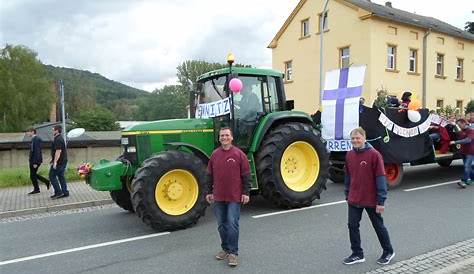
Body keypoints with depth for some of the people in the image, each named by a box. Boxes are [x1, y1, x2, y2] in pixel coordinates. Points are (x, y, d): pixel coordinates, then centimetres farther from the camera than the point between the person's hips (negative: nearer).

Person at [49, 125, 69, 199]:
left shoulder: (58, 140, -17)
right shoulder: (60, 138, 16)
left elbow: (58, 151, -24)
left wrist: (55, 162, -24)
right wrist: (53, 159, 26)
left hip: (59, 162, -10)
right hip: (63, 161, 10)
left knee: (52, 176, -2)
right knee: (61, 176, 11)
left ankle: (58, 192, -2)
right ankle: (65, 192, 12)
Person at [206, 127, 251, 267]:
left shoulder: (239, 154, -5)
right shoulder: (214, 154, 7)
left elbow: (246, 175, -4)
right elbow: (210, 175, 12)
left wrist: (246, 192, -8)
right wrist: (209, 192, 11)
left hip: (234, 197, -4)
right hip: (218, 197, 4)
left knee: (232, 225, -2)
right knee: (221, 225, 13)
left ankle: (233, 253, 10)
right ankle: (225, 249, 29)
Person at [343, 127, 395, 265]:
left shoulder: (374, 154, -14)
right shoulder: (349, 155, 2)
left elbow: (380, 178, -14)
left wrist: (381, 201, -15)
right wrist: (347, 195, 13)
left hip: (371, 200, -5)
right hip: (354, 200, 5)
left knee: (378, 226, 12)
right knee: (352, 225, 7)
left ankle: (388, 251, 33)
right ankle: (357, 254, 22)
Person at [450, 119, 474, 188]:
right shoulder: (461, 131, 9)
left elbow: (468, 140, -28)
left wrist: (455, 142, -32)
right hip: (464, 151, 8)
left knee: (467, 166, -15)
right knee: (467, 166, 14)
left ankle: (464, 181, -19)